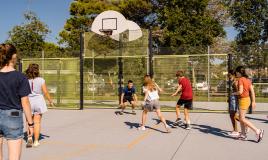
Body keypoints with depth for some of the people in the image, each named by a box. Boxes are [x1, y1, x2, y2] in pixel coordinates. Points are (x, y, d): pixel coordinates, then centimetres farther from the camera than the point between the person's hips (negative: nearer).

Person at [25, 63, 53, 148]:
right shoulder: (41, 80, -7)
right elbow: (45, 92, -6)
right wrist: (50, 101, 7)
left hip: (28, 102, 1)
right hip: (39, 101, -1)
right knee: (37, 122, 7)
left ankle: (29, 137, -4)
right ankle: (36, 141, 10)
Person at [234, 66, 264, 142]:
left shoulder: (240, 79, -14)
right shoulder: (248, 79, 10)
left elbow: (240, 92, -21)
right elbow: (252, 91, 9)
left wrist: (234, 93, -2)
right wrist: (253, 101, 12)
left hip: (243, 100, -9)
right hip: (247, 99, 9)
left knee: (242, 119, -4)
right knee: (241, 118, 15)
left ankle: (257, 131, -9)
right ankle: (243, 135, 19)